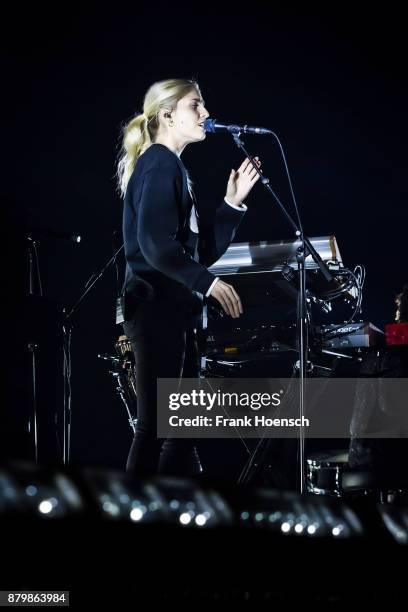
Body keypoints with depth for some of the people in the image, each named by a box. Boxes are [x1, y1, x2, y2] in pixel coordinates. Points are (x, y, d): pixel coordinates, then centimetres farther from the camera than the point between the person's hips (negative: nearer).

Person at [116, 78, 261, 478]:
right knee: (156, 427, -10)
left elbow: (204, 250, 18)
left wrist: (233, 202, 8)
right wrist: (207, 283, -28)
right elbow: (155, 243, -25)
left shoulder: (172, 168, 21)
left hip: (170, 312, 10)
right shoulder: (159, 164, -10)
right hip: (157, 310, -10)